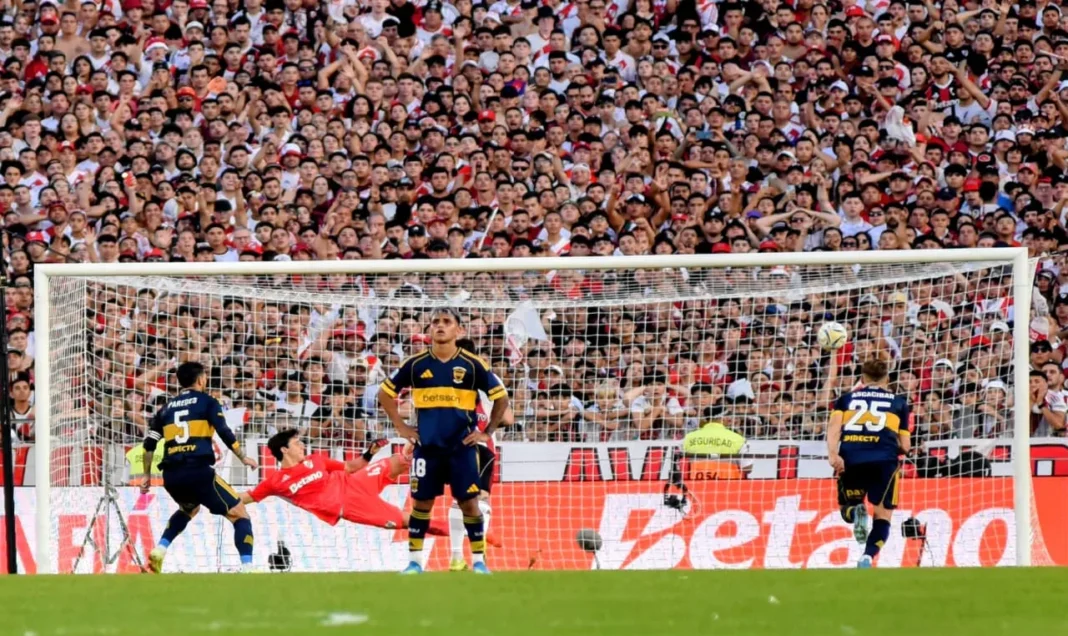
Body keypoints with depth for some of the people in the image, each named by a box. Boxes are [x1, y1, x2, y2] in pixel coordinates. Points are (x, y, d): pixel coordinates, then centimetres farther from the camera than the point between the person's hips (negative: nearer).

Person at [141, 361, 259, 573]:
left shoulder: (167, 408, 19)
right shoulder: (207, 402, 5)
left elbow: (149, 444, 16)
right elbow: (225, 433, -5)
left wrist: (147, 475, 25)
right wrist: (243, 458, 7)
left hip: (171, 476, 6)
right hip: (198, 471, -6)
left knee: (190, 508, 37)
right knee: (239, 514, 2)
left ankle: (159, 551, 20)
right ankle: (247, 567, -16)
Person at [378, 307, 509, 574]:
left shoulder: (472, 365, -2)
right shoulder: (415, 364, 1)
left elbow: (501, 398, 6)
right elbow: (385, 393, 11)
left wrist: (487, 432, 1)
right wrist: (401, 426, 5)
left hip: (462, 446, -1)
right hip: (427, 446, 1)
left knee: (469, 502, -2)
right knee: (422, 501, 3)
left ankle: (479, 561, 6)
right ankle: (415, 561, 10)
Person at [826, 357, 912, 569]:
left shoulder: (846, 398, 23)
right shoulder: (899, 402, 22)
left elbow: (834, 425, 3)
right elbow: (905, 445, 17)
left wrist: (833, 454, -9)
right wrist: (904, 449, 39)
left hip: (850, 458, 1)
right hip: (884, 459, -1)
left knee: (847, 509, 21)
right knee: (883, 515, 6)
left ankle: (855, 512, -16)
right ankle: (867, 557, -22)